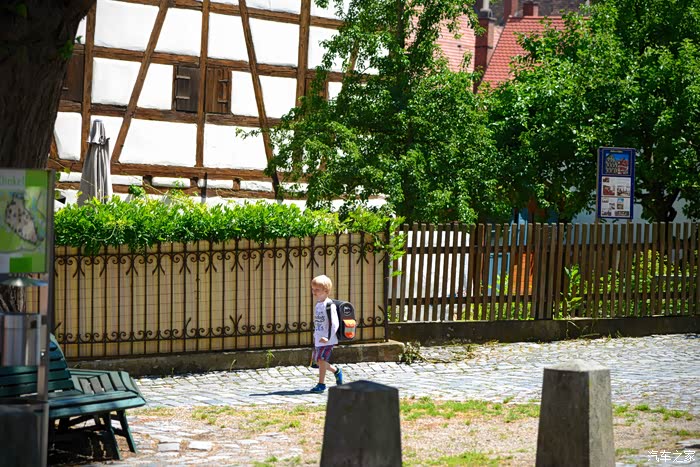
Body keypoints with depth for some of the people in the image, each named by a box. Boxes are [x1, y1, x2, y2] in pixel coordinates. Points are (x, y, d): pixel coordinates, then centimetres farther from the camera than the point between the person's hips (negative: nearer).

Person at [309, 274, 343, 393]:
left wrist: (328, 337, -26)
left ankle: (321, 384, 0)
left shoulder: (329, 305, -17)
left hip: (327, 340, -9)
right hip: (318, 339, 9)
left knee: (321, 359, -10)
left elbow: (334, 324, -21)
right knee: (316, 360, 13)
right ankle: (336, 371, 32)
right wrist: (316, 334, 17)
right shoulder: (317, 304, 10)